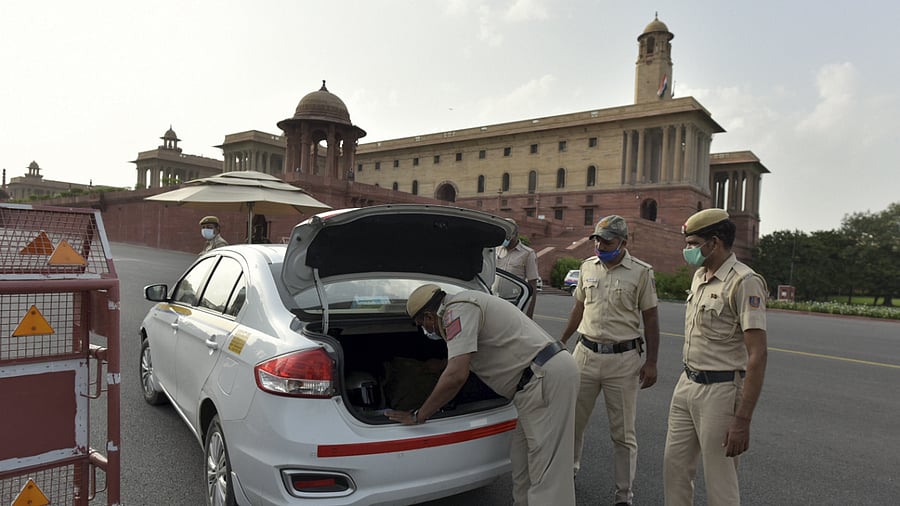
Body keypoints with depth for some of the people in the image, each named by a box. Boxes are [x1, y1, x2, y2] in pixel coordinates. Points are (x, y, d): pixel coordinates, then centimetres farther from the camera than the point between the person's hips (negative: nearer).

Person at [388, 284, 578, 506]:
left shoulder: (457, 309, -10)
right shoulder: (465, 304, 21)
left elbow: (456, 376, -19)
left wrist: (417, 416, -8)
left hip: (545, 377, -10)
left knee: (547, 472, -6)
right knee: (522, 462, 16)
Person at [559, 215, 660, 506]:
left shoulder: (641, 272, -5)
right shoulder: (588, 267, 7)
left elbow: (650, 319, -2)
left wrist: (651, 362, -6)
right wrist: (561, 341, 20)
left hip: (623, 359, -4)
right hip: (586, 353, 4)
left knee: (623, 433, 6)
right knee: (573, 419, 13)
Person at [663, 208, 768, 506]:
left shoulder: (744, 283, -17)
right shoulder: (699, 276, 10)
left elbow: (757, 355, -21)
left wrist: (742, 420, -24)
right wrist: (688, 382, 18)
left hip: (720, 391, -8)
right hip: (686, 384, 8)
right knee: (674, 465, 15)